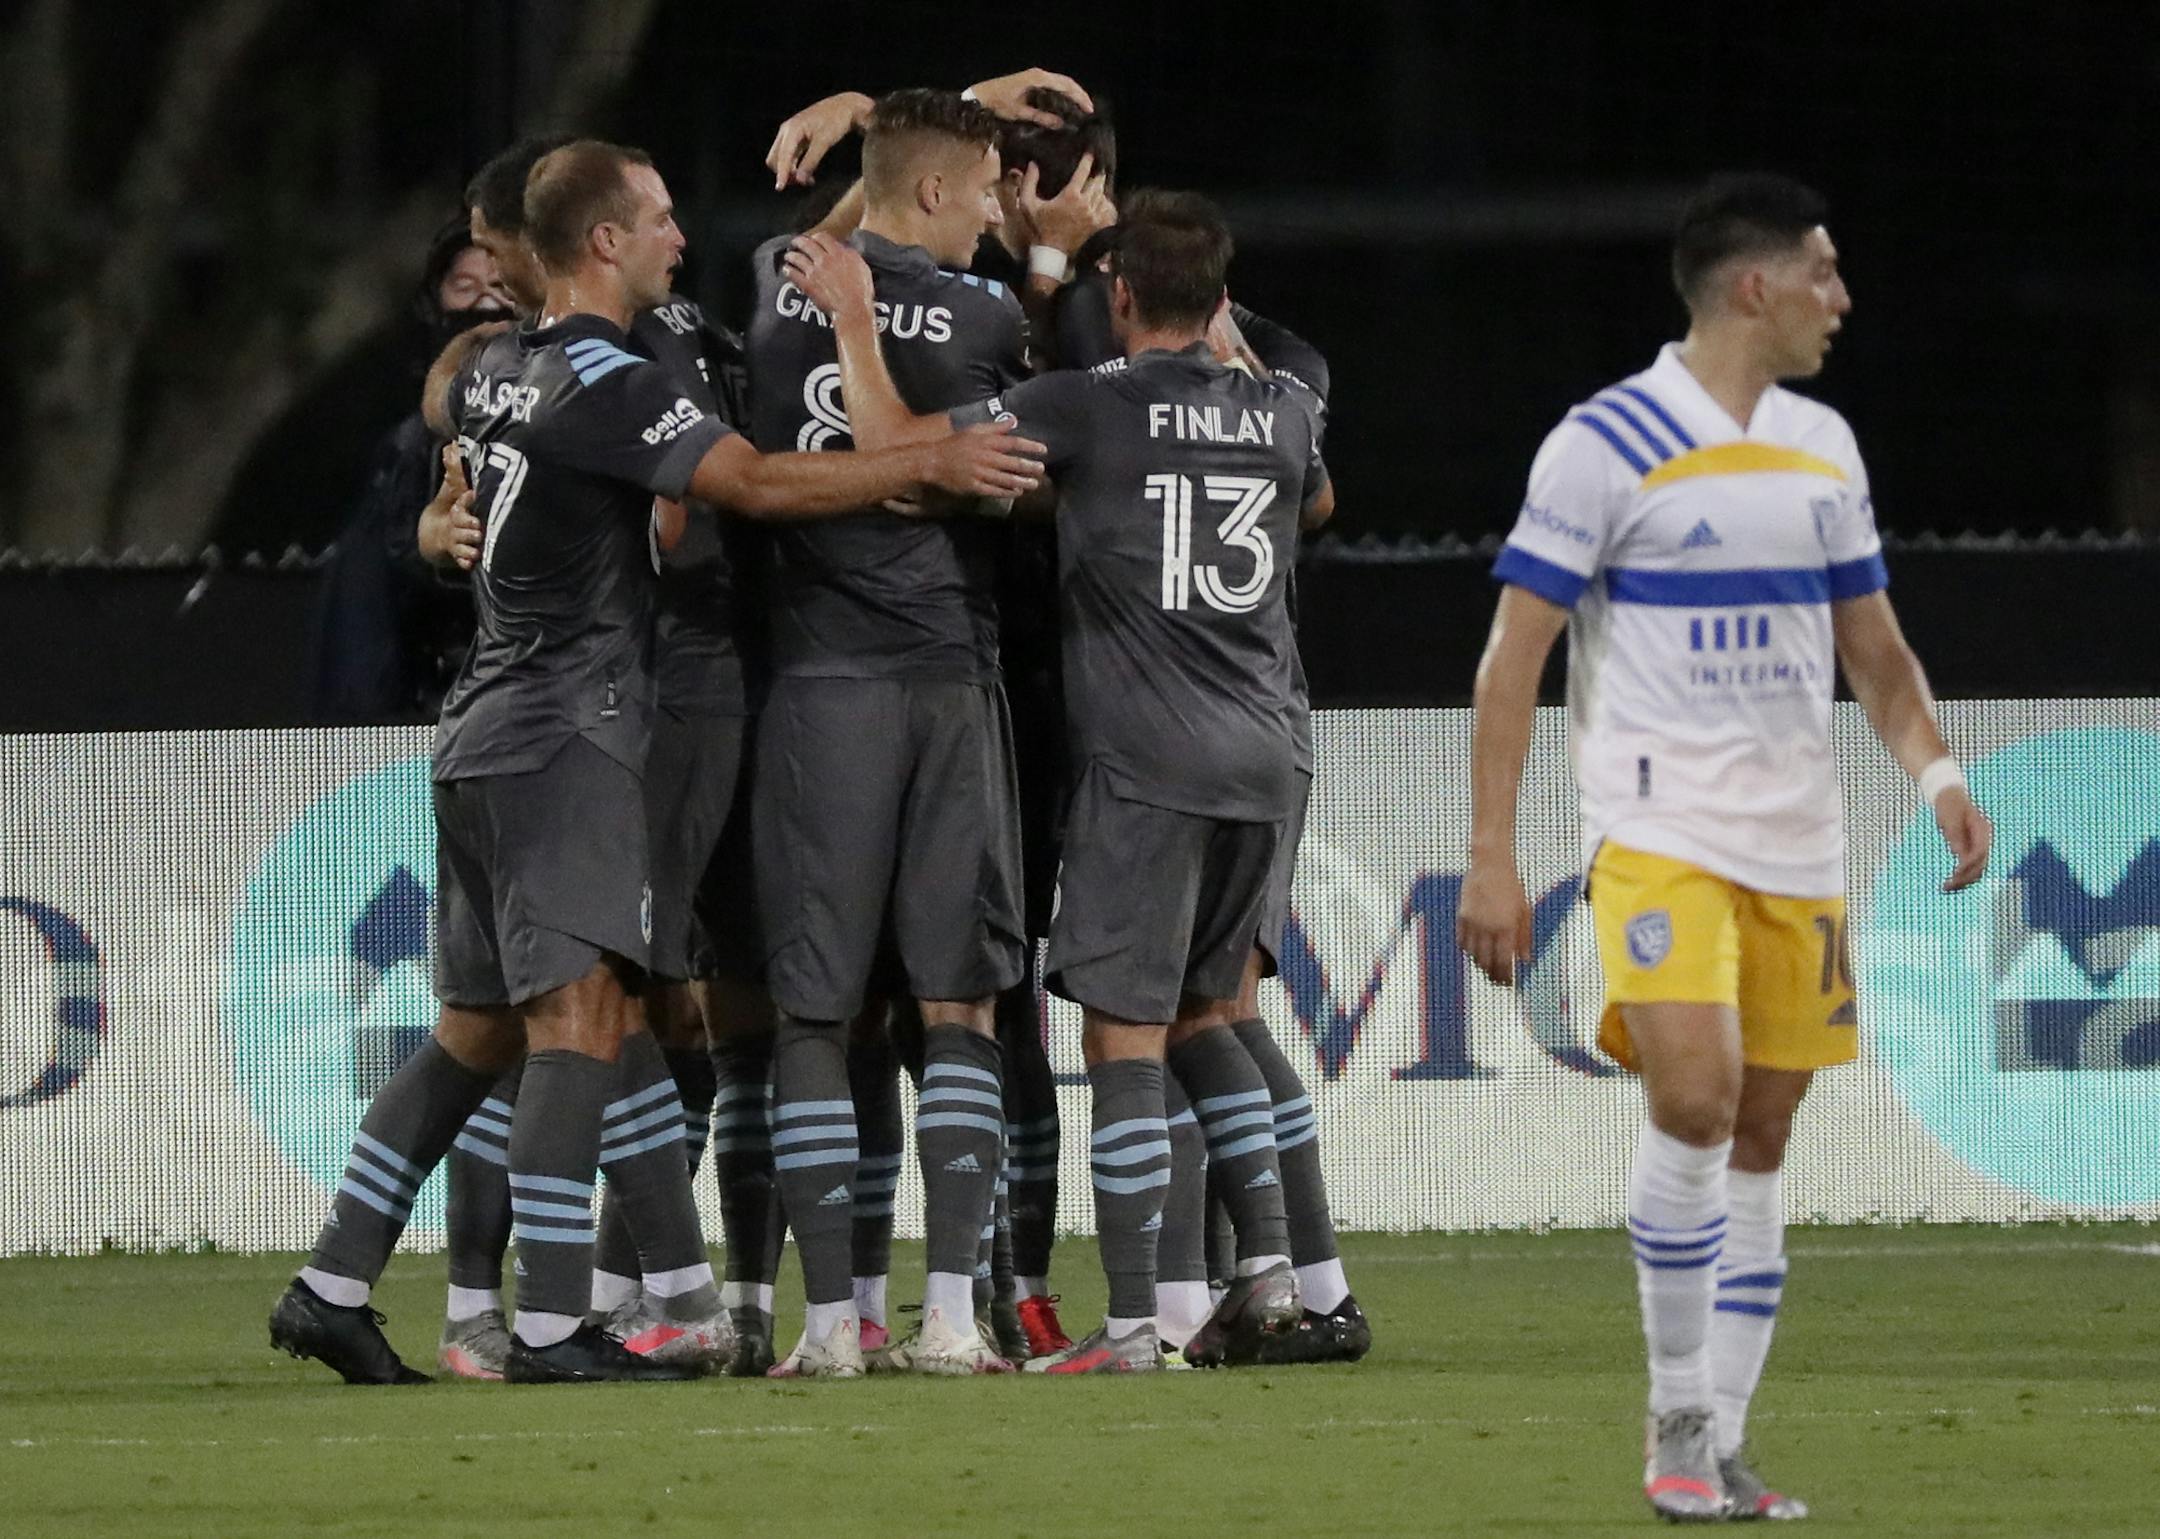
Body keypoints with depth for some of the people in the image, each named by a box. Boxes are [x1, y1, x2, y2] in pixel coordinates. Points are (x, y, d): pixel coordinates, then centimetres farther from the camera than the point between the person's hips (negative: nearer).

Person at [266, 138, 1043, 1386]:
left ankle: (333, 1287, 12)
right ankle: (552, 1329, -18)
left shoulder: (490, 368, 13)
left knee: (477, 1032, 13)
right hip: (566, 741, -9)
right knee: (581, 1020, -12)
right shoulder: (605, 381, -14)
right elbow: (758, 484, -22)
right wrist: (933, 466, -18)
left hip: (486, 742, 9)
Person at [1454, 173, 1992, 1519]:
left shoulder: (1822, 448, 12)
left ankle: (1723, 1447, 10)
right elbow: (1515, 657, -6)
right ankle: (1677, 1422, -7)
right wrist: (1491, 859, -11)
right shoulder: (1606, 445, -7)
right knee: (1694, 1103, -20)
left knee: (1762, 1138, 4)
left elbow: (1872, 648, 20)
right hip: (1661, 835, -6)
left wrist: (1936, 769, 1)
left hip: (1799, 845, 6)